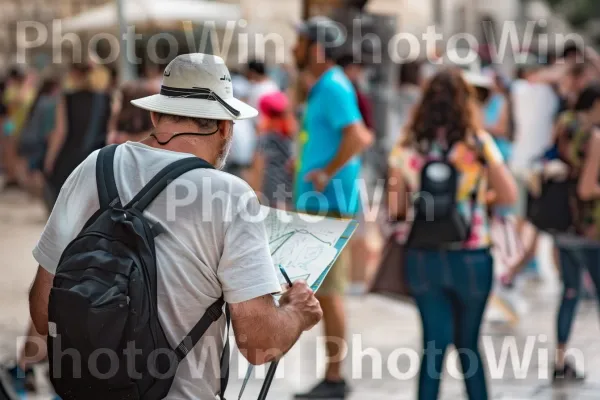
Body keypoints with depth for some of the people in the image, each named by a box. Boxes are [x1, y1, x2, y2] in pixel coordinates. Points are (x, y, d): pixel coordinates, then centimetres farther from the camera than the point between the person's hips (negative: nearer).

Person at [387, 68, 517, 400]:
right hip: (470, 256, -1)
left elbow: (395, 208, 1)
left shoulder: (408, 147, -1)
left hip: (423, 257, 2)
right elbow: (509, 197, -2)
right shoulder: (478, 143, -7)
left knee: (434, 344, 7)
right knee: (468, 344, 14)